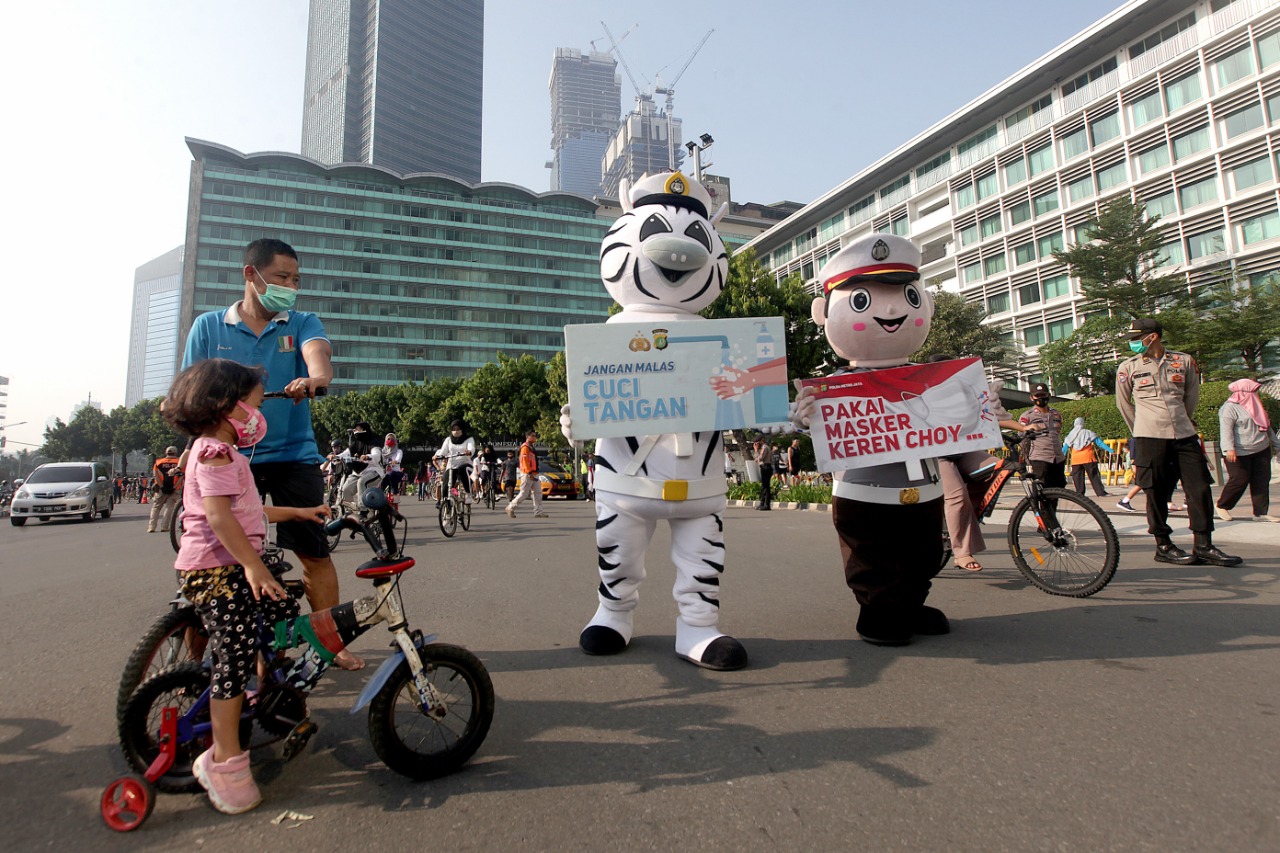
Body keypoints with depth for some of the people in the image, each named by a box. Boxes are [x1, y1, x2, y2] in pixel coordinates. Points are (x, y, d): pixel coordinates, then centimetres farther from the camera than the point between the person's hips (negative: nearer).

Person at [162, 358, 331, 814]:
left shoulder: (221, 451, 20)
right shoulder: (215, 452, -14)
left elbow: (246, 511, 25)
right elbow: (219, 515, -26)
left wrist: (296, 512, 28)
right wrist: (253, 566, -28)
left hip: (232, 566, 11)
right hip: (214, 570, -11)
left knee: (282, 611, 14)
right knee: (234, 656, -9)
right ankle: (224, 760, 0)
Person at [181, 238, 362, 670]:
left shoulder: (303, 323, 5)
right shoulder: (208, 326, 7)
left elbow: (317, 351, -17)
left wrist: (315, 377, -41)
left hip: (295, 456, 0)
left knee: (315, 552, 1)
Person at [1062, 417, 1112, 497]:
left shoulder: (1071, 435, 11)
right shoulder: (1088, 432, 5)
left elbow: (1065, 448, 13)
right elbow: (1099, 442, 0)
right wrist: (1109, 450, 2)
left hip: (1076, 459, 2)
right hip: (1088, 457, -1)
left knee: (1077, 477, 6)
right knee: (1094, 476, 0)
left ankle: (1079, 493, 2)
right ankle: (1101, 492, -3)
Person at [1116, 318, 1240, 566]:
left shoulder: (1184, 361, 7)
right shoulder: (1128, 367, 1)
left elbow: (1192, 396, 18)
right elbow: (1123, 403, 10)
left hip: (1185, 436, 3)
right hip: (1150, 439, -3)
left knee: (1200, 489, 2)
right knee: (1157, 494, 0)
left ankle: (1203, 545, 12)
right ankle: (1163, 546, 11)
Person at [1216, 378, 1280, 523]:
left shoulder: (1254, 406, 18)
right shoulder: (1230, 408, -10)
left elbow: (1266, 427, 26)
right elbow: (1225, 429, -21)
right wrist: (1229, 448, -32)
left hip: (1262, 451, 8)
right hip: (1239, 453, -8)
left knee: (1262, 481, 3)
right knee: (1239, 481, -7)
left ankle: (1261, 512, 6)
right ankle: (1222, 505, 12)